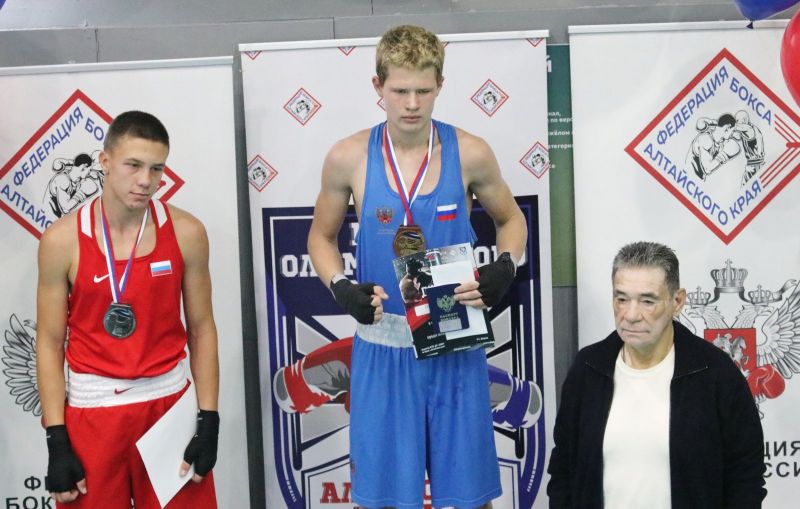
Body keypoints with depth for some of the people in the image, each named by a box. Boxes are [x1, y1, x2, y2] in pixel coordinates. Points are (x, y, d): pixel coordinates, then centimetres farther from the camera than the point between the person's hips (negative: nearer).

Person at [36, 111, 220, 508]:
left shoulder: (186, 232, -4)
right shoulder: (62, 240, -7)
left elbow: (201, 329, 2)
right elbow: (50, 343, -2)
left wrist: (209, 421, -2)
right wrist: (56, 441, -5)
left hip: (170, 404, 1)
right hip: (92, 411, -1)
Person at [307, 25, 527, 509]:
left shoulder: (470, 153, -6)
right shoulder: (348, 158, -6)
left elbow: (511, 219, 10)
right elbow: (322, 237, 9)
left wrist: (504, 270, -9)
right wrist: (342, 289, -10)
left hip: (456, 344, 0)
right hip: (382, 346, 0)